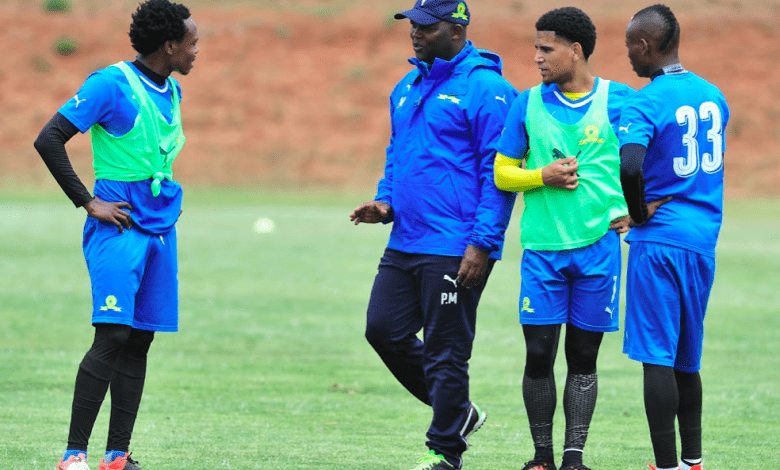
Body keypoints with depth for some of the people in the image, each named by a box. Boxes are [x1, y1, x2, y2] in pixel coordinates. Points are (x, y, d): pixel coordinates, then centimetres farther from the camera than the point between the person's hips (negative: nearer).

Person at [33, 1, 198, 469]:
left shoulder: (172, 91, 14)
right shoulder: (111, 84, -11)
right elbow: (48, 140, -13)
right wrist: (88, 202, -14)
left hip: (161, 229, 8)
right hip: (119, 227, -8)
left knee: (139, 340, 5)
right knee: (113, 335, -15)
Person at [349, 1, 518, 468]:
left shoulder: (486, 90, -11)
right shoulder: (408, 87, 15)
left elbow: (499, 174, -14)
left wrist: (482, 243, -19)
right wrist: (385, 203, 8)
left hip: (455, 250, -9)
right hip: (404, 244, 9)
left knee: (445, 352, -2)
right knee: (384, 330, 7)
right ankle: (458, 411, 23)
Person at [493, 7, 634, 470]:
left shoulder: (618, 100, 1)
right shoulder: (528, 104, 7)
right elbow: (502, 173, 11)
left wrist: (629, 209, -6)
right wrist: (543, 176, -7)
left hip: (598, 246, -1)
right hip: (543, 248, 1)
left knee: (583, 358, 4)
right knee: (539, 355, -2)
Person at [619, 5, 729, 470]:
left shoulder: (645, 103, -13)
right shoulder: (713, 96, 11)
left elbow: (630, 167, -29)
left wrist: (639, 214, -12)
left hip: (659, 241, -7)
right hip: (703, 240, 7)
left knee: (657, 358, -4)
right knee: (686, 360, 17)